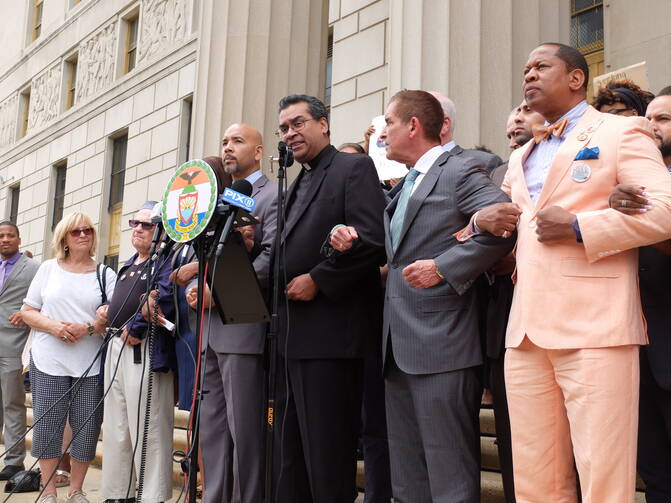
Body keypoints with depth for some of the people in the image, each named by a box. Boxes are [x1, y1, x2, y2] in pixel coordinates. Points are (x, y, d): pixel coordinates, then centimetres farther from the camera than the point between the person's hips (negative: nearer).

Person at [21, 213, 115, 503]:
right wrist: (53, 326, -10)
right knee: (46, 428, 1)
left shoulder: (106, 274, 8)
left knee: (86, 430, 1)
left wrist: (88, 328, -14)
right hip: (49, 364, 0)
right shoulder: (48, 269, 10)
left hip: (90, 367, 0)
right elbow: (27, 312, 9)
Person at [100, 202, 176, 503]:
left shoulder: (167, 261, -5)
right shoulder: (128, 265, 23)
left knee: (146, 431, -8)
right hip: (117, 346, 10)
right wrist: (107, 309, 13)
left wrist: (135, 328, -18)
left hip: (145, 349, -9)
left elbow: (164, 300, -21)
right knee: (115, 427, 14)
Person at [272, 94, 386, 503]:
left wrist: (317, 279, -16)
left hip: (329, 332, -9)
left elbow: (373, 241, -16)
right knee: (290, 454, 13)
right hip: (292, 337, 9)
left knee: (326, 454, -3)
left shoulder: (354, 168, -3)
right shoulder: (298, 185, 23)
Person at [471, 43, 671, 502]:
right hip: (526, 332, 6)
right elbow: (501, 215, 36)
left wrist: (579, 228, -15)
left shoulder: (621, 132, 6)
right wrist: (483, 218, 12)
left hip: (594, 328, -6)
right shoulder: (521, 157, 26)